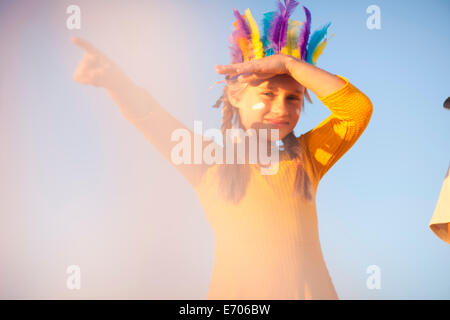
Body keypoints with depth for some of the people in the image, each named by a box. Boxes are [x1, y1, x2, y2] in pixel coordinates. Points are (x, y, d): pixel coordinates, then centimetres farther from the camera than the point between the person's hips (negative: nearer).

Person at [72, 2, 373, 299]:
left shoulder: (305, 159, 4)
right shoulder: (209, 164, 0)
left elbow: (359, 108, -6)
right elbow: (154, 121, -14)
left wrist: (288, 63, -10)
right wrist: (116, 80, -32)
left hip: (311, 289, 2)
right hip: (235, 291, -1)